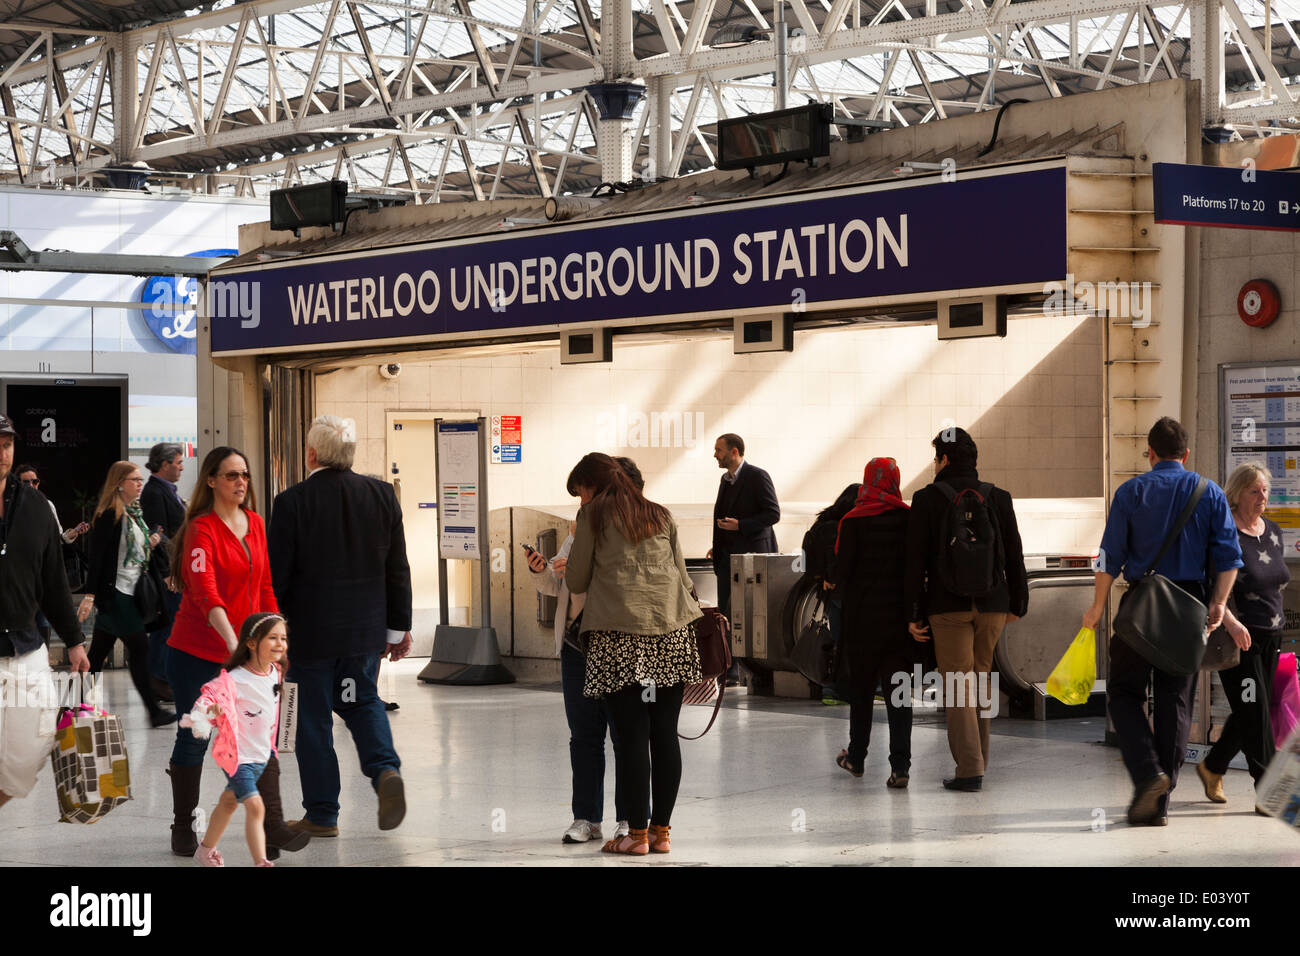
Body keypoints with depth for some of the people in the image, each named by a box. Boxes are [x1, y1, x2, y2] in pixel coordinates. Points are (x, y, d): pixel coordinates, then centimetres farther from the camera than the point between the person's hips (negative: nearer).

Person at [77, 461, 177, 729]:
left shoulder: (136, 512, 15)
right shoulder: (110, 515, -12)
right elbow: (97, 555, -15)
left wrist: (153, 544, 2)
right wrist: (90, 595, -19)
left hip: (130, 593, 8)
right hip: (114, 592, -8)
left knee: (99, 651, 11)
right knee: (139, 647, -8)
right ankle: (154, 711, -6)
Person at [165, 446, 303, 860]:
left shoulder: (255, 524, 8)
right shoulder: (201, 530, -13)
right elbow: (205, 593, -27)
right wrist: (232, 642, -39)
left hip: (244, 650, 5)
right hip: (196, 652, -5)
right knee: (193, 739, 6)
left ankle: (272, 829, -9)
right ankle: (183, 829, 20)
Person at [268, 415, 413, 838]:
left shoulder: (293, 501, -13)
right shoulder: (382, 495, -1)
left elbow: (277, 576, -10)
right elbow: (397, 569, 4)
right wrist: (399, 626, 12)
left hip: (311, 629, -4)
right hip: (366, 627, 4)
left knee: (314, 719, 7)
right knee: (363, 701, 21)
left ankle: (322, 815, 13)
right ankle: (385, 769, -4)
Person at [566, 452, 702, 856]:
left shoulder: (594, 515, 6)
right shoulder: (661, 516, 19)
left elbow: (577, 582, 8)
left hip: (620, 637, -4)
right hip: (673, 633, 5)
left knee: (631, 736, -3)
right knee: (665, 735, 6)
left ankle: (637, 834, -1)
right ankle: (661, 830, 10)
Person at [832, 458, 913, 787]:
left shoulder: (853, 521, -9)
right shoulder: (909, 519, -4)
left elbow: (841, 570, -7)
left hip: (863, 615, -1)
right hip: (900, 614, 1)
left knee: (861, 687, 13)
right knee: (897, 688, 2)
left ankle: (856, 757, 25)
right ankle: (900, 766, -5)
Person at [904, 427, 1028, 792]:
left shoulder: (927, 499, -4)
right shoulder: (998, 498, 5)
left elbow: (916, 560, -5)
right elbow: (1014, 556, 7)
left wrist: (913, 613, -1)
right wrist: (1017, 603, 16)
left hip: (948, 605, -3)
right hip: (992, 604, 3)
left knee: (958, 685, -2)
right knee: (981, 679, 16)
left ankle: (970, 769, -8)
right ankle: (977, 759, 22)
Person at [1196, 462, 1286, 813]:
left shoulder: (1273, 531, 11)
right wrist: (1231, 622, -29)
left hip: (1270, 637, 7)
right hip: (1238, 637, -7)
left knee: (1249, 714, 12)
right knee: (1254, 713, -8)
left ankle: (1212, 767, 32)